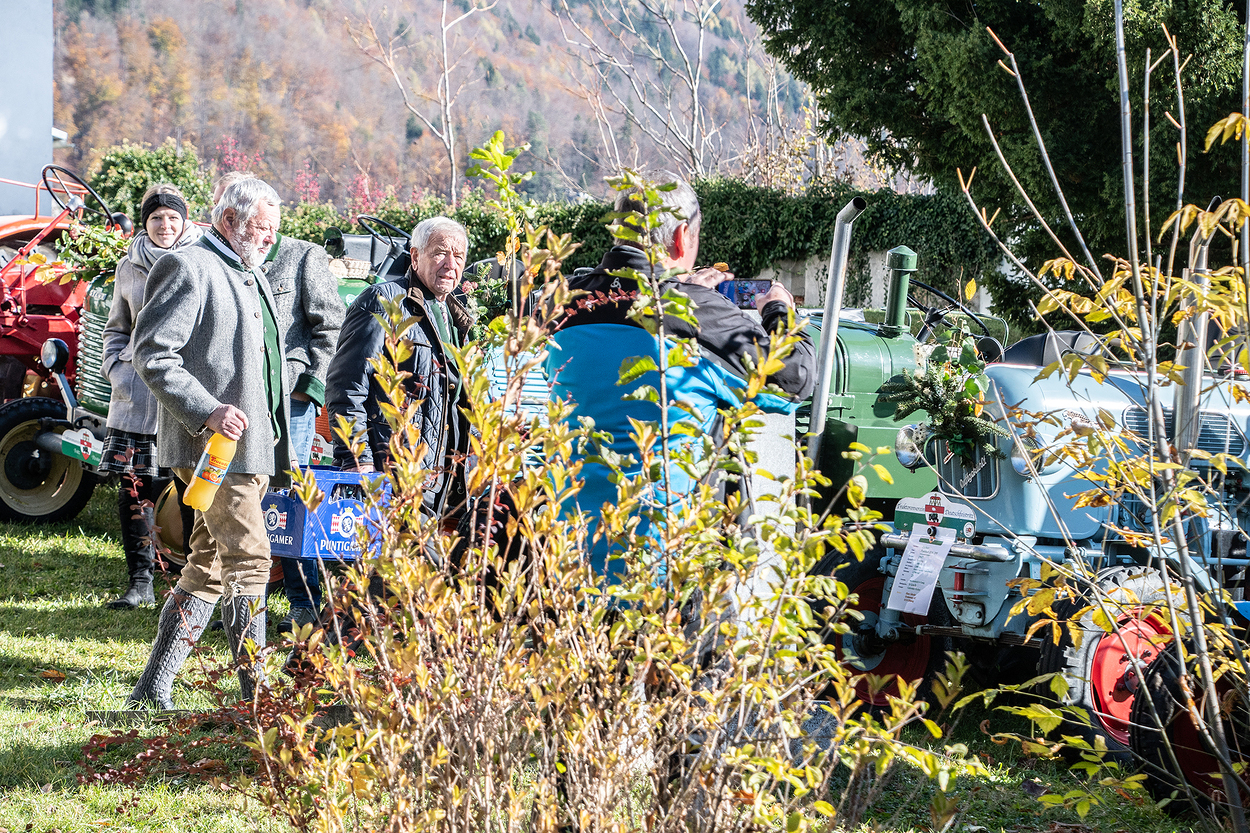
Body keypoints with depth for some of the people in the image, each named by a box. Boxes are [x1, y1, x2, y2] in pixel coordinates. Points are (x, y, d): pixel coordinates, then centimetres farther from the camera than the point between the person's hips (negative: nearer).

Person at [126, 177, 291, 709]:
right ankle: (256, 694, -6)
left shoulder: (250, 276, 22)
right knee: (248, 558, -10)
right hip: (214, 443, -9)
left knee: (210, 565, 8)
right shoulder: (190, 269, -8)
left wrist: (274, 441, 20)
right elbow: (152, 354, -15)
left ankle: (153, 688, 12)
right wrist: (207, 411, -23)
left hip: (251, 445, 10)